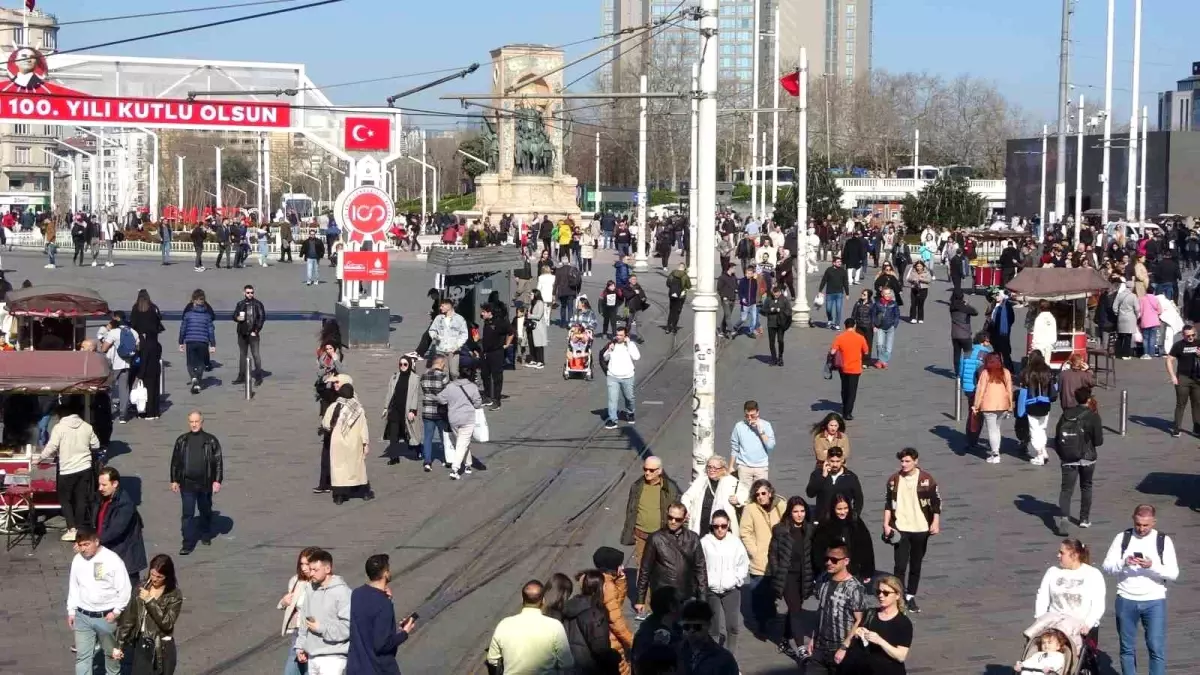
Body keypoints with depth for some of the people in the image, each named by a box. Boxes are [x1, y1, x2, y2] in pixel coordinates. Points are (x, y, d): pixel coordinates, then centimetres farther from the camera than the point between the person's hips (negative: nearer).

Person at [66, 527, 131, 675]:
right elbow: (73, 586, 10)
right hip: (82, 616, 3)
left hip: (106, 616, -3)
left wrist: (116, 611, -15)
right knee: (82, 656, 4)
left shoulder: (112, 560, -17)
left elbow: (125, 589, -12)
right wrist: (71, 610, 9)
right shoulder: (77, 559, -2)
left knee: (111, 652, 17)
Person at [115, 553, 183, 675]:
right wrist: (119, 644, 6)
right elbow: (129, 617, 6)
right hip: (142, 645, 4)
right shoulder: (142, 588, 2)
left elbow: (167, 623, -21)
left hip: (162, 649, -4)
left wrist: (150, 601, -22)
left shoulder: (175, 595, -11)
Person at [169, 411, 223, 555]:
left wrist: (217, 480, -7)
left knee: (206, 511, 16)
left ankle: (206, 535, 37)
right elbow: (175, 461, 9)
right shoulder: (182, 440, 2)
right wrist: (174, 480, 6)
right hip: (187, 484, 0)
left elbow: (218, 461, -1)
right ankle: (188, 544, -1)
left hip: (205, 484, 0)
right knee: (187, 514, -3)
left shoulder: (211, 440, -2)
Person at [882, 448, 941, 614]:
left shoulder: (926, 479, -6)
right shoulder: (894, 480, 0)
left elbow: (936, 501, -1)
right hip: (900, 528, 0)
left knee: (916, 566, 10)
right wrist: (886, 524, 1)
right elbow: (888, 503, 7)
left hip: (920, 529, 0)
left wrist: (935, 522, -9)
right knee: (900, 565, -8)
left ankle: (911, 597, 22)